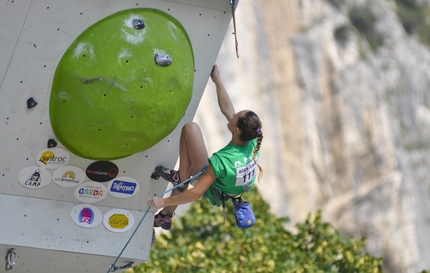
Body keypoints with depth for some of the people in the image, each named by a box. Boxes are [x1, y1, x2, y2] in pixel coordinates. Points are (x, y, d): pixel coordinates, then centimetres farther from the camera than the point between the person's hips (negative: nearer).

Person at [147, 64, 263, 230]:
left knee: (190, 128, -12)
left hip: (212, 191, -6)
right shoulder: (253, 143, -22)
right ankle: (166, 216, 43)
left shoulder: (222, 160, -39)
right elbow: (227, 110, -8)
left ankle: (181, 177, 1)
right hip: (230, 191, 6)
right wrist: (217, 81, 1)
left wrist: (164, 201, -24)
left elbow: (196, 193, -33)